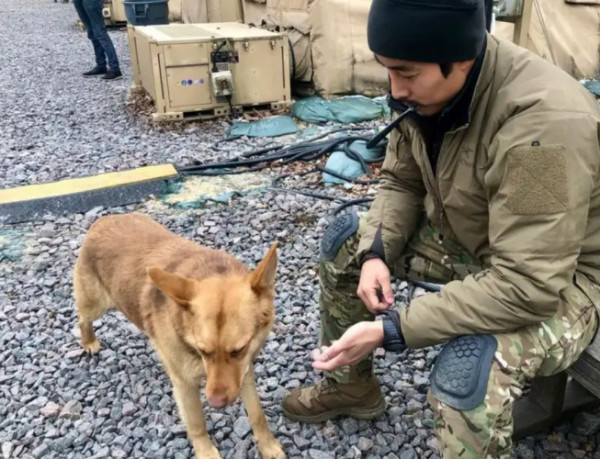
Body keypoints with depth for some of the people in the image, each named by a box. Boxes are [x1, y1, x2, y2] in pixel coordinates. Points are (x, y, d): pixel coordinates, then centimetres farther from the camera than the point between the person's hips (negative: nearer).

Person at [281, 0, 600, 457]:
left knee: (469, 372, -36)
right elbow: (401, 181, 2)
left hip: (559, 279, -7)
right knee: (346, 238, 6)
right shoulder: (431, 87, -12)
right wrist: (375, 252, -16)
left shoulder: (544, 125, -35)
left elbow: (526, 285, -36)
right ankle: (350, 384, 23)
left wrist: (390, 329, -34)